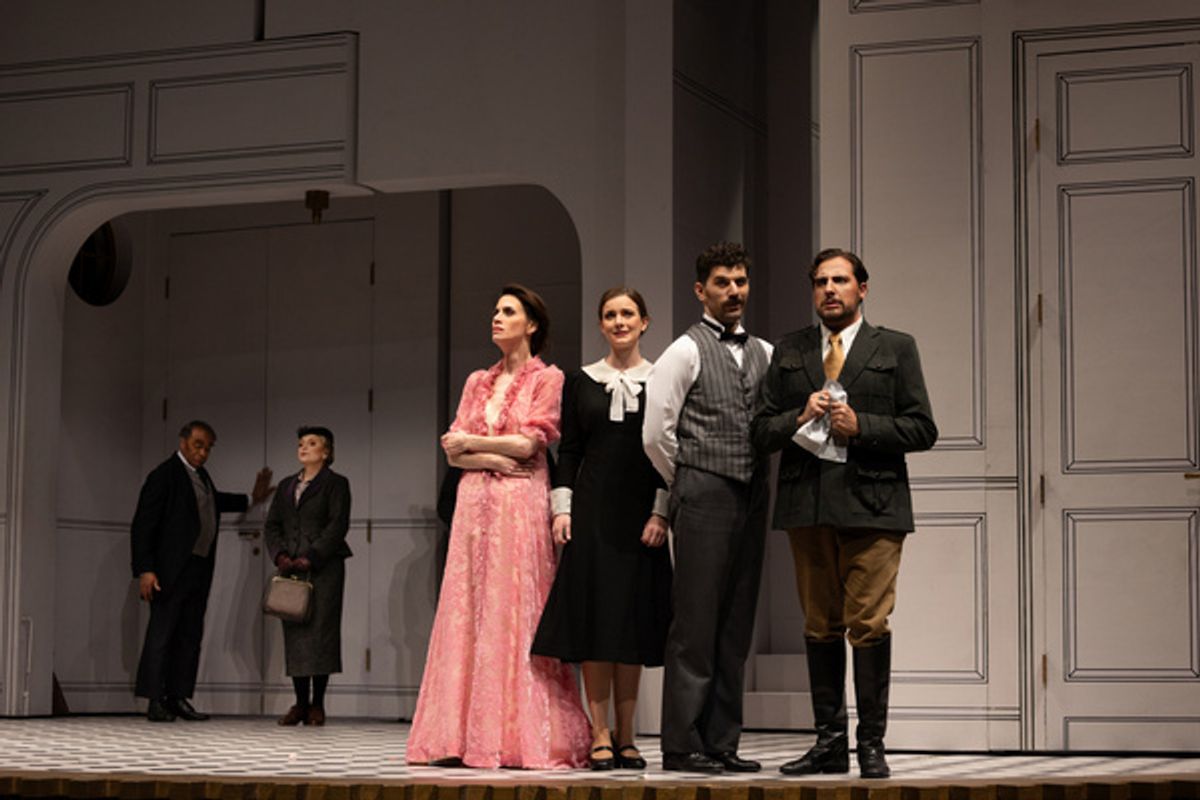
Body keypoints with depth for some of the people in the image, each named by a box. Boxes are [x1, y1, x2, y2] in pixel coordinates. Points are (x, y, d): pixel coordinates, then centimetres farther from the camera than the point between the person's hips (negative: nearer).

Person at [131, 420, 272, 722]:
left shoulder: (201, 476, 17)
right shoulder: (164, 475, -9)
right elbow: (143, 525, -14)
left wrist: (251, 499, 41)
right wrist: (144, 570, -20)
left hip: (199, 570, 9)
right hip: (171, 570, -8)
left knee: (190, 636, 7)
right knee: (161, 634, -7)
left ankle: (179, 699, 11)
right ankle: (155, 702, -6)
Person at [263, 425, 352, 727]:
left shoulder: (336, 484, 3)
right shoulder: (286, 485, 21)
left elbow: (338, 526, -7)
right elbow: (271, 525, 15)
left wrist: (311, 558, -15)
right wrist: (280, 555, -3)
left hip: (324, 569, -5)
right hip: (291, 569, 5)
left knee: (320, 631, -8)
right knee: (294, 634, 1)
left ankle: (317, 705, -3)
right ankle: (300, 704, 5)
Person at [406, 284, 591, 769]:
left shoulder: (548, 380, 2)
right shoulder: (478, 382, 19)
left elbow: (528, 443, -9)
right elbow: (453, 451, 10)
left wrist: (469, 442, 2)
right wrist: (493, 457, -7)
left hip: (521, 506, -5)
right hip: (475, 504, 5)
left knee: (515, 612, -9)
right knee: (468, 612, 0)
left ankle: (522, 736, -8)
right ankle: (466, 735, 1)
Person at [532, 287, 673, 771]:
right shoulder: (580, 382, 9)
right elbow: (568, 451, 8)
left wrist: (660, 513, -6)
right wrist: (562, 508, -2)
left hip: (642, 513, -1)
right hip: (591, 512, 1)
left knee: (634, 621, 1)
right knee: (593, 617, -4)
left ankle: (625, 736, 8)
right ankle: (600, 736, -1)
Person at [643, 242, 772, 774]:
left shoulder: (765, 355, 15)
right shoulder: (685, 352, -4)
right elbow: (655, 434, -6)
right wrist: (687, 486, 3)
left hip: (750, 500, 6)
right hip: (704, 500, -6)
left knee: (735, 628, 7)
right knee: (695, 625, -6)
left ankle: (722, 743, 12)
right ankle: (683, 746, -2)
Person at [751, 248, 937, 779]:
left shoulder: (896, 349, 8)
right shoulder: (788, 352, 15)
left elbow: (921, 429, 2)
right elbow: (763, 430, 11)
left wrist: (860, 426, -11)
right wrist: (801, 416, -8)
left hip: (871, 503, -3)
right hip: (807, 504, 3)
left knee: (868, 625, -8)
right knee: (820, 626, 7)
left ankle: (871, 744, -1)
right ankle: (829, 742, 14)